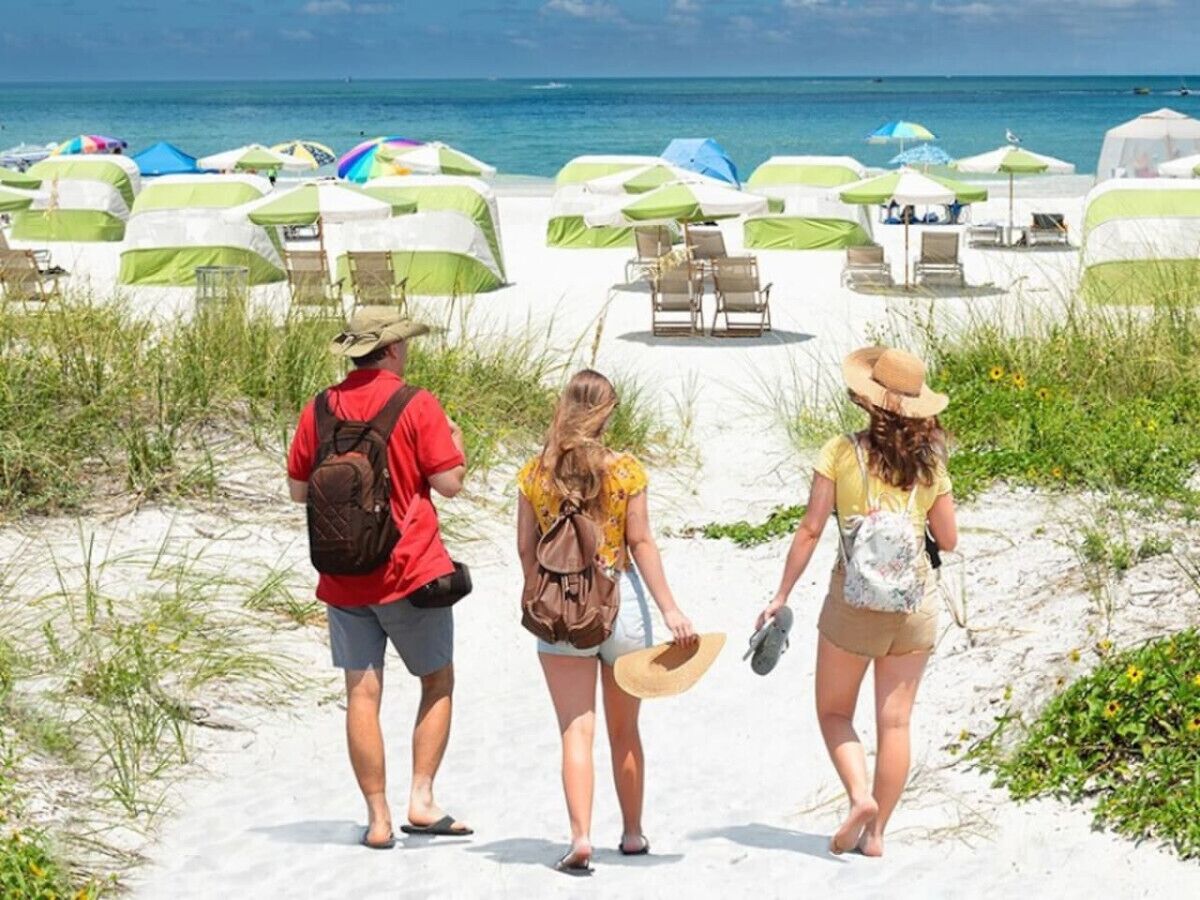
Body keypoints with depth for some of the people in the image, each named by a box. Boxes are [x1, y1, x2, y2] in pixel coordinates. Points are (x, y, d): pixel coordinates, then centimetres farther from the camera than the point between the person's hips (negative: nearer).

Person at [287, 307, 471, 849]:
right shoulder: (416, 405, -9)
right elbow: (449, 483, -10)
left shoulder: (319, 410, 2)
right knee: (438, 682, 12)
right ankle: (421, 799, 4)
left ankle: (378, 818, 6)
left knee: (362, 693, 5)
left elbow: (298, 489, 8)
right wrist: (455, 442, 10)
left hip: (342, 577, 3)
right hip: (412, 571, -3)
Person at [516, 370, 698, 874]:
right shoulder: (625, 470, -6)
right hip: (621, 601, 0)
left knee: (576, 730, -1)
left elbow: (526, 548, 3)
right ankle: (632, 833, 27)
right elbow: (641, 543, -8)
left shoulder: (535, 473, -1)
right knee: (625, 731, 15)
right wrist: (670, 609, -6)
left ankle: (580, 837, -16)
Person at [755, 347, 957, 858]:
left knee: (834, 711, 14)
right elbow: (948, 540, 6)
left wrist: (781, 595, -1)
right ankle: (876, 832, 11)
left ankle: (860, 796, -8)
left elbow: (810, 530, -9)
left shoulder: (842, 453, -9)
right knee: (895, 720, 8)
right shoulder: (929, 463, -1)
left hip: (854, 601, -2)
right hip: (917, 601, 3)